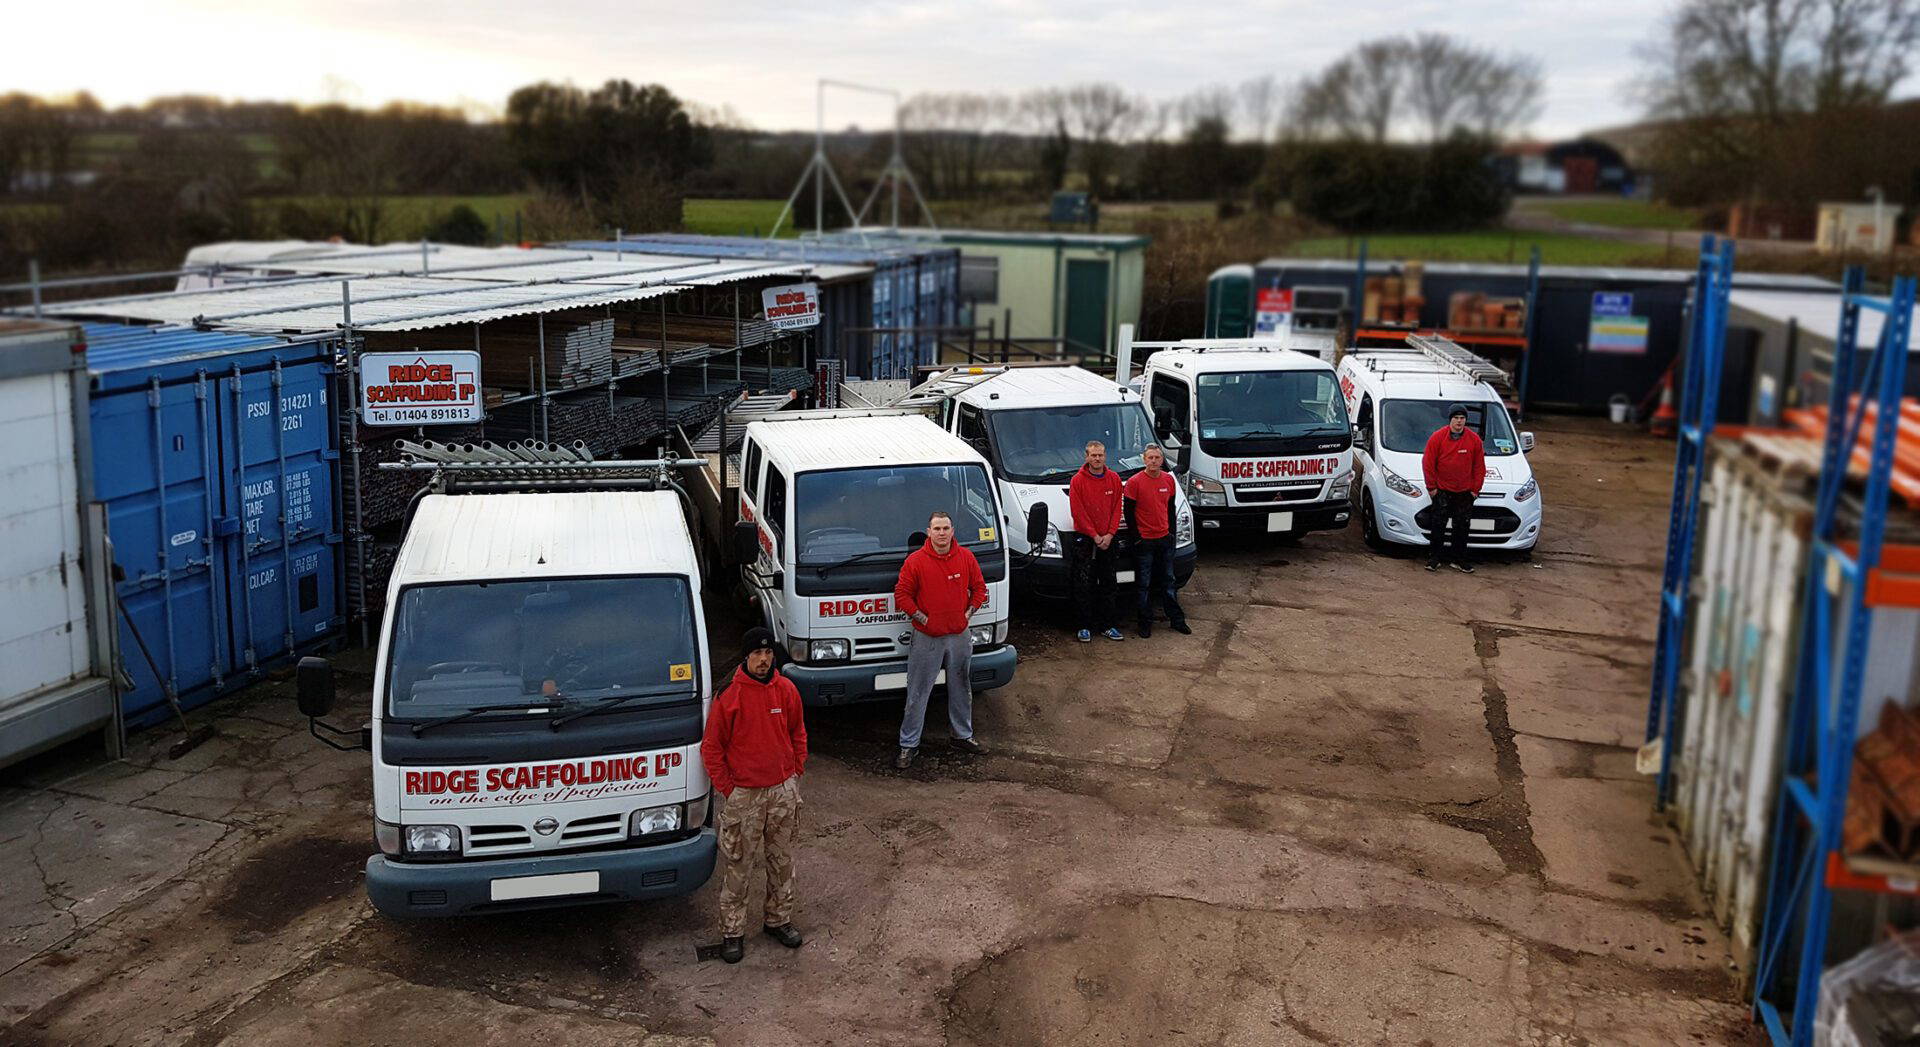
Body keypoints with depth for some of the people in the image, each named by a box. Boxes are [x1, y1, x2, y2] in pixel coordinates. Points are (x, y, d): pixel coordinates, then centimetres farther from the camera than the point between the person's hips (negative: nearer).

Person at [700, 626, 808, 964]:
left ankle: (779, 920, 31)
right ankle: (732, 932, 16)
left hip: (783, 790, 4)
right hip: (744, 794, -4)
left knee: (782, 859, 15)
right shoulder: (729, 695, -13)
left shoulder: (786, 690, -1)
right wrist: (728, 788, -7)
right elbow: (711, 748, -7)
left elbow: (797, 733, 12)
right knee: (740, 866, 4)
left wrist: (796, 773, 6)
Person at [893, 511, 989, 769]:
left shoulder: (966, 557, 0)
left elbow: (979, 588, 10)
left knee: (961, 689, 18)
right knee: (917, 694, 2)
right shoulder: (916, 561, -9)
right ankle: (909, 745, 9)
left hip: (960, 636, 4)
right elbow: (901, 594, -5)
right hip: (927, 639, -3)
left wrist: (968, 613, 0)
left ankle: (963, 736, 34)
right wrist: (922, 618, -10)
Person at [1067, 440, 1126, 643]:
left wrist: (1109, 534, -7)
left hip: (1107, 540, 4)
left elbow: (1117, 509, 4)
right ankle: (1085, 626, 5)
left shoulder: (1114, 479, 4)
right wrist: (1095, 536, -11)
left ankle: (1106, 625, 16)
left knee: (1107, 585, 8)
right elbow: (1078, 512, -9)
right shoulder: (1077, 481, -7)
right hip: (1084, 539, -3)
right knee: (1084, 586, -2)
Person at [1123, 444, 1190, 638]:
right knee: (1144, 585, 4)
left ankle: (1177, 620, 22)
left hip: (1164, 539, 5)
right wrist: (1136, 538, -11)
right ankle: (1146, 623, 12)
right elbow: (1129, 512, -8)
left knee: (1167, 581, 15)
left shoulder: (1169, 480, 4)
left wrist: (1172, 532, 9)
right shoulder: (1135, 482, -11)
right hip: (1144, 541, -5)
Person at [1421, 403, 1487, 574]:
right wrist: (1431, 486, -4)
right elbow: (1428, 463, -3)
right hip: (1442, 491, -2)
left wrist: (1476, 488, 3)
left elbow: (1479, 466, 6)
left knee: (1461, 527, 7)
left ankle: (1460, 560, 14)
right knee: (1438, 525, 0)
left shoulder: (1474, 439, 0)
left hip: (1465, 492, 2)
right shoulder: (1437, 437, -7)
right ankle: (1434, 558, 8)